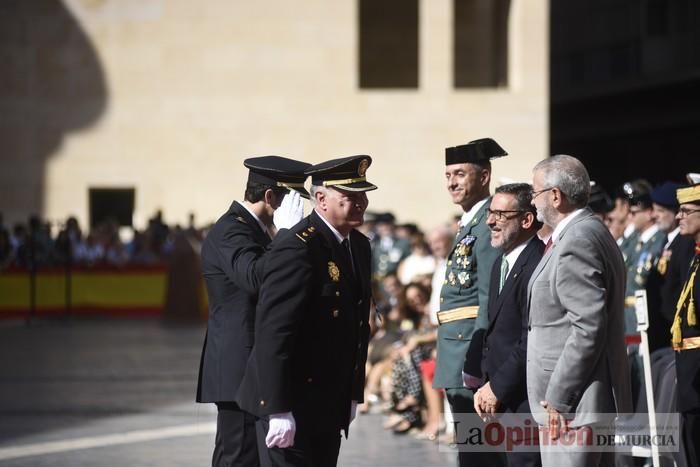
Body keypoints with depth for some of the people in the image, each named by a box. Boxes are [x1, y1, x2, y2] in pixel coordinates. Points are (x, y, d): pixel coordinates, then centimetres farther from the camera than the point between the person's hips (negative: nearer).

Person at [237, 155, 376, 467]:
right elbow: (273, 331, -22)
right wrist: (278, 410, -25)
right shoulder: (297, 248, -17)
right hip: (293, 405, -8)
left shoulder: (360, 246, 11)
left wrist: (353, 394, 16)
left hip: (331, 404, 8)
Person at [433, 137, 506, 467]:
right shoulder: (470, 224, 18)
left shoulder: (489, 224, -14)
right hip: (460, 365, 10)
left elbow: (489, 300, -19)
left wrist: (476, 364, -22)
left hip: (472, 356, -10)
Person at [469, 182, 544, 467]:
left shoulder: (537, 266, -18)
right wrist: (487, 384, 10)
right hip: (504, 402, 10)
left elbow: (532, 341, -21)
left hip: (528, 401, -10)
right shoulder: (501, 265, 16)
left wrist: (497, 388, -14)